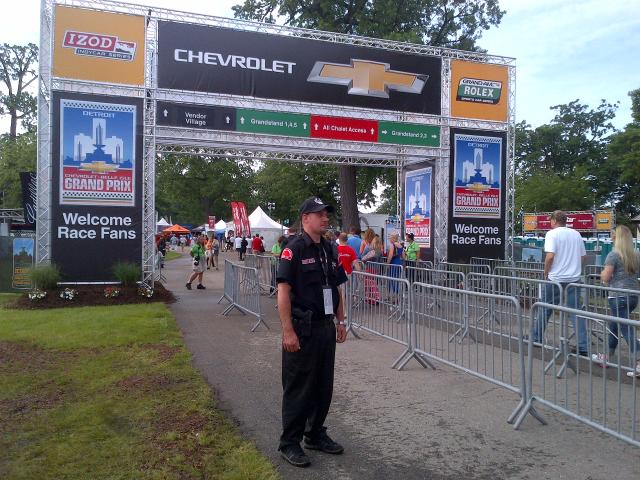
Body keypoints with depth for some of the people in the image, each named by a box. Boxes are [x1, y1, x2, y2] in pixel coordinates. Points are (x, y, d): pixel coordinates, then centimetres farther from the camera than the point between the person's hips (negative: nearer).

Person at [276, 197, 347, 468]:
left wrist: (341, 321, 14)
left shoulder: (330, 250, 12)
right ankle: (289, 443, 19)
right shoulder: (294, 249, -11)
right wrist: (288, 331, -20)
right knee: (298, 389, 4)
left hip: (326, 328, 7)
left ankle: (316, 435, 33)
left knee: (324, 386, 16)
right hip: (302, 330, -7)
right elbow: (283, 291, -16)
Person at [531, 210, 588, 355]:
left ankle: (536, 338, 22)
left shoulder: (552, 234, -9)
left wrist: (546, 273, -8)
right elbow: (583, 256, 15)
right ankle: (583, 347, 3)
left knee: (544, 310, 10)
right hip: (574, 279, 5)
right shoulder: (576, 234, 10)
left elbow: (550, 256, -20)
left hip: (555, 278, -5)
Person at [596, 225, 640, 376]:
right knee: (614, 326, 21)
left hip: (618, 297, -7)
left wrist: (603, 273, 5)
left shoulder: (614, 255, -12)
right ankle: (607, 356, 34)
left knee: (627, 330, -6)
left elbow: (605, 278, -16)